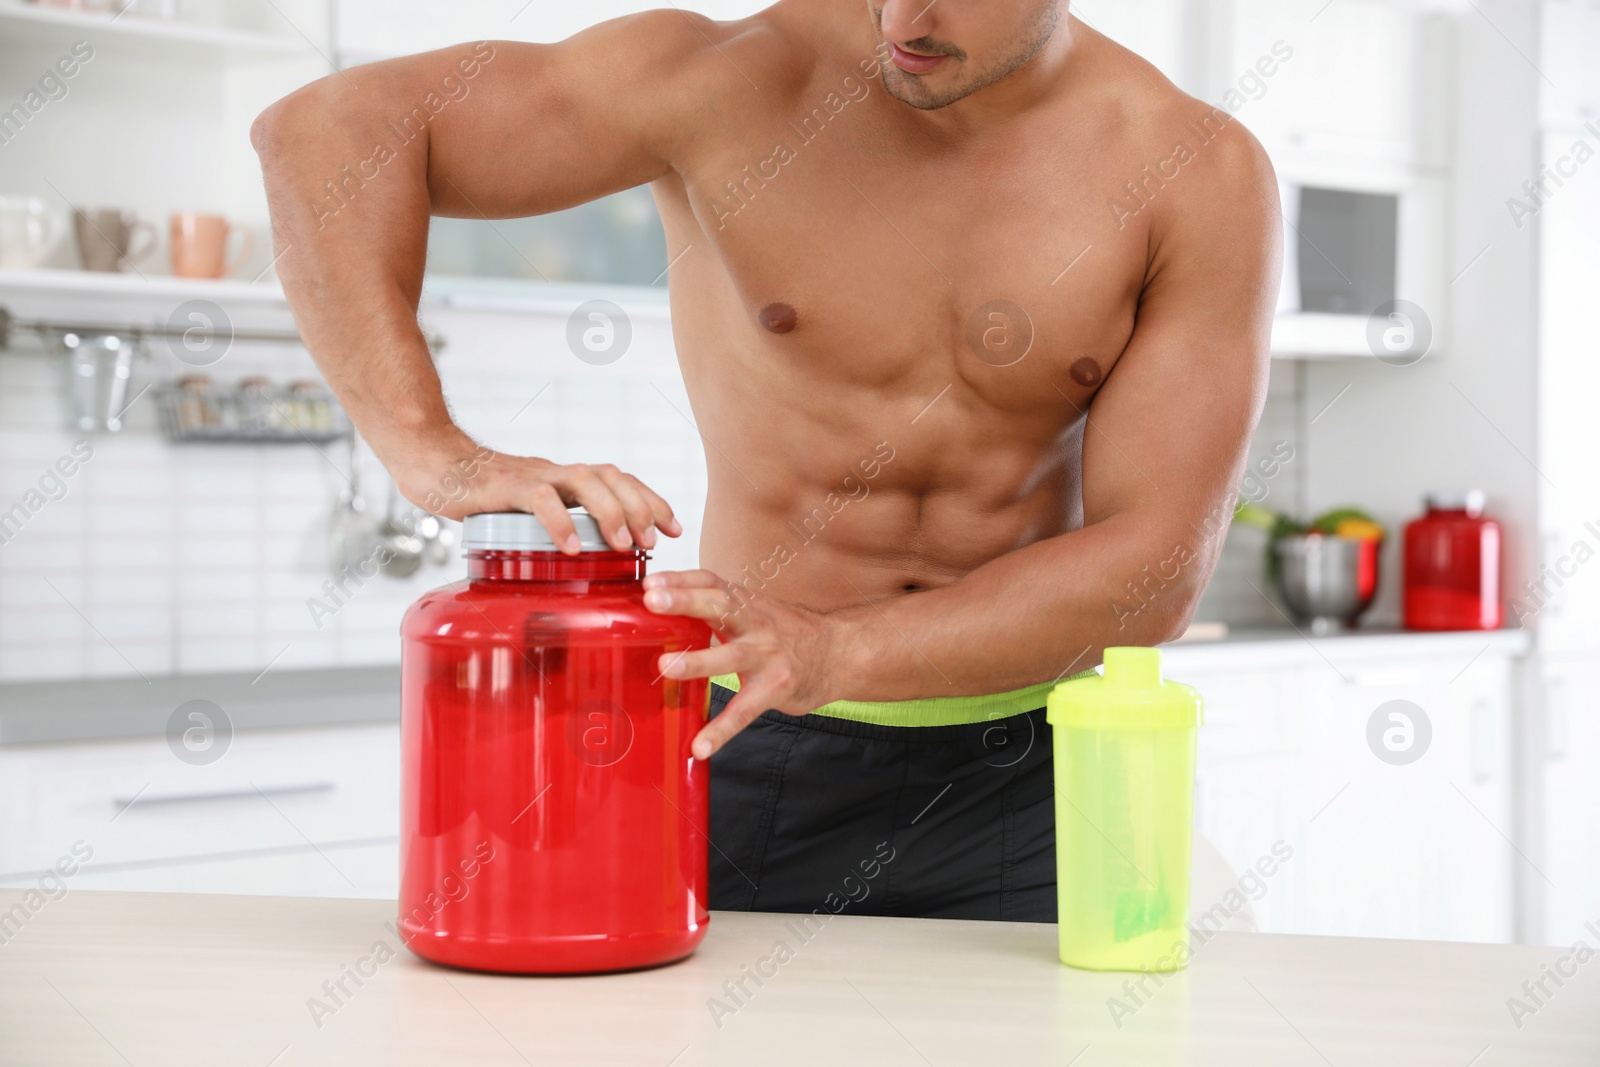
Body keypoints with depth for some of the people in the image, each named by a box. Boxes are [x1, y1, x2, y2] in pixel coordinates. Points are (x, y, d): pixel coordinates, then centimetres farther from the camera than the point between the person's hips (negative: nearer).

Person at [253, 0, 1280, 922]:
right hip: (752, 770, 0)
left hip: (1022, 783, 0)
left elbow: (1157, 567, -15)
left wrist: (835, 653, -30)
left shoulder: (1201, 175, -9)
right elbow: (328, 129, -15)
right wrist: (432, 452, -30)